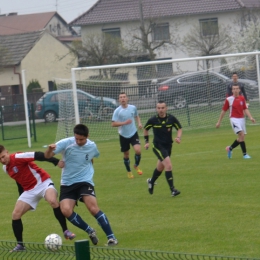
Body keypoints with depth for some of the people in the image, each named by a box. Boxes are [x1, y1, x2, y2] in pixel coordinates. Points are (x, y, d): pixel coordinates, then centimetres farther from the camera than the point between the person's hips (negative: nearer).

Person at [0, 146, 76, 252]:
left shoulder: (17, 157, -18)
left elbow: (38, 155, -26)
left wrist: (56, 161, -33)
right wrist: (22, 197, 25)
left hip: (42, 182, -7)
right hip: (29, 190, 7)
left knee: (53, 201, -35)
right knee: (15, 214, -5)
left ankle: (66, 231, -23)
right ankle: (20, 245, 6)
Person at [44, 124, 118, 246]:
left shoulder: (92, 146, -3)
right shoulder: (66, 143, -11)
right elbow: (47, 156, -16)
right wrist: (50, 149, -37)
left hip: (85, 181, 0)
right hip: (67, 183, 1)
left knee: (93, 209, -21)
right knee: (66, 211, -20)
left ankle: (111, 237, -11)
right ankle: (90, 231, 3)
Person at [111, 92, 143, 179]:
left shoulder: (133, 108, 0)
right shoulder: (117, 111, -11)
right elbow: (113, 124, -14)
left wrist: (139, 123, 2)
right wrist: (124, 123, -24)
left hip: (133, 133, 1)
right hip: (123, 136, -1)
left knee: (138, 150, -18)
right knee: (126, 155, 8)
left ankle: (136, 166, 11)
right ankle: (129, 171, 29)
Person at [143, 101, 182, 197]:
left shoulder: (171, 118, -8)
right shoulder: (152, 120, -11)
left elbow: (179, 128, 3)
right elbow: (145, 129, 8)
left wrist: (178, 137, -16)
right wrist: (146, 141, 7)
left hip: (168, 146, 4)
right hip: (158, 146, -4)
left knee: (160, 167, 20)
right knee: (168, 166, -19)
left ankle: (151, 181, 49)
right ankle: (172, 190, -16)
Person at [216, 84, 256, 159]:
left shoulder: (242, 98, 6)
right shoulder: (229, 99, -4)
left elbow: (245, 109, 9)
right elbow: (223, 111, 3)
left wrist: (250, 117, -7)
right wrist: (219, 122, 6)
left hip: (241, 119, 5)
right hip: (234, 119, -5)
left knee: (241, 138, 8)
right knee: (241, 135, -20)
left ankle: (230, 148, 32)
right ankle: (244, 154, -15)